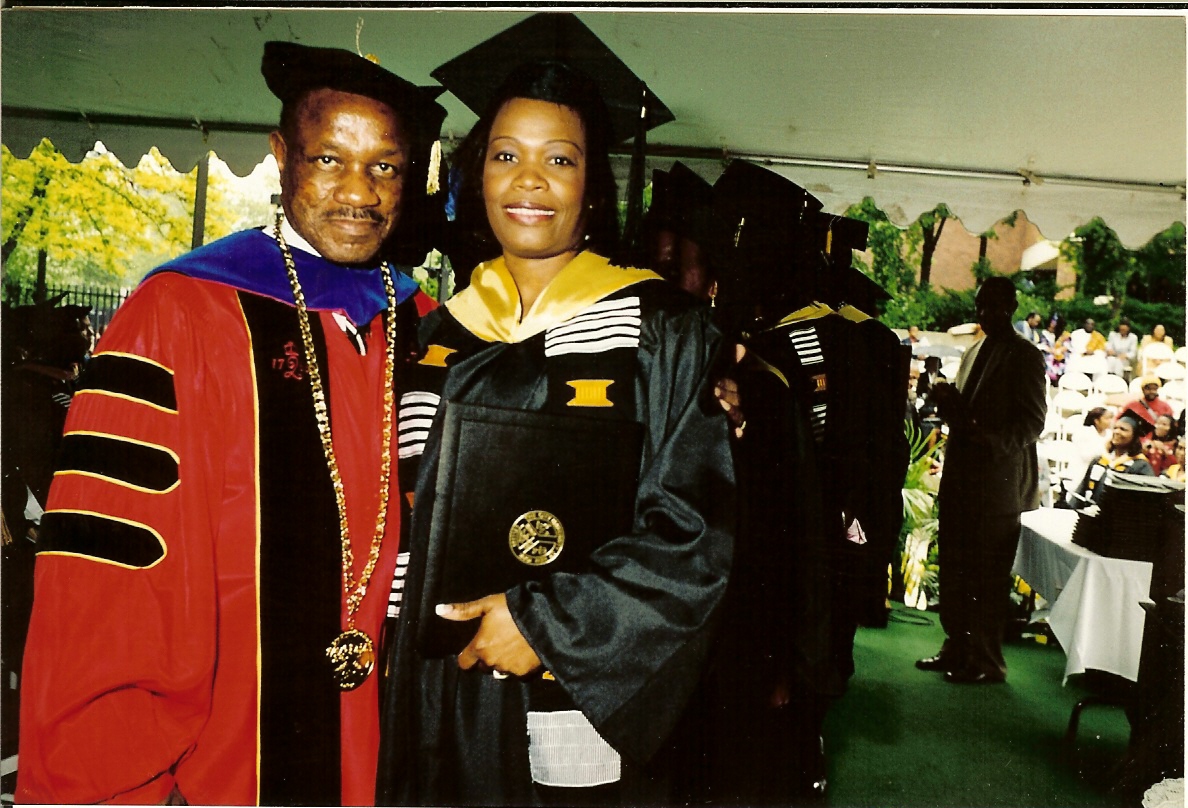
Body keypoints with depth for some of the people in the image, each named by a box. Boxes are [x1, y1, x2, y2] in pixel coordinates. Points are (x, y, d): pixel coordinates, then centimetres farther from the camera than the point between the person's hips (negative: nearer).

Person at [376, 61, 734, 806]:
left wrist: (547, 621, -16)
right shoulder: (443, 335, 6)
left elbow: (697, 528, -12)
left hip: (584, 708, -3)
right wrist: (398, 649, 4)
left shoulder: (663, 329, -8)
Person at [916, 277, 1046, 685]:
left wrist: (991, 443, -27)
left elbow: (1033, 421, -11)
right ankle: (957, 649, 24)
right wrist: (947, 400, 1)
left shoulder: (1025, 356, -5)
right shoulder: (973, 352, 18)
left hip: (997, 482, -7)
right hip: (960, 477, 7)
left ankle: (986, 661, 12)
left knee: (987, 578, 0)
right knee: (955, 571, 11)